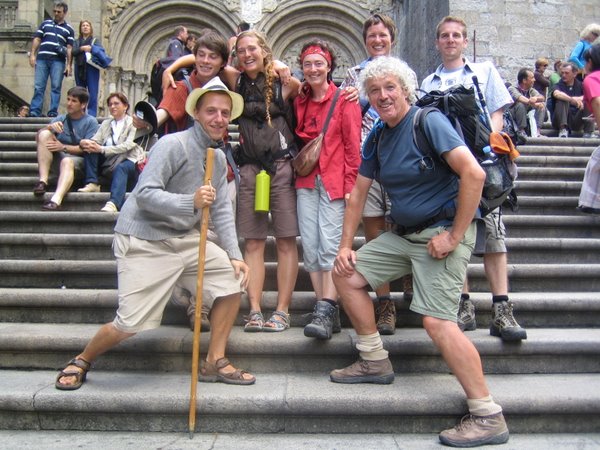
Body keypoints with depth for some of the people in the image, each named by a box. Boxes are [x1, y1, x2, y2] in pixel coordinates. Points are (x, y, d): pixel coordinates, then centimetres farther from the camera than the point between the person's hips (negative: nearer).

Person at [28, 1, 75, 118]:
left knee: (56, 87, -3)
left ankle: (53, 112, 0)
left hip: (58, 61, -1)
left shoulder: (69, 29, 12)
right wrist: (32, 54, 1)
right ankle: (34, 112, -1)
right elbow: (37, 39, 13)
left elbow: (69, 48, 5)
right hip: (42, 59, 1)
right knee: (38, 87, -2)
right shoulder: (45, 23, 17)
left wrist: (68, 65, -4)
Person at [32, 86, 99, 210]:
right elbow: (38, 138, 8)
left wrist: (63, 147, -14)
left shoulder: (90, 122, 5)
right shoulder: (60, 119, 19)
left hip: (78, 160, -4)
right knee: (44, 134, -18)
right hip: (56, 158, 4)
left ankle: (56, 200, -62)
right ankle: (43, 181, -27)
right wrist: (49, 127, -13)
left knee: (67, 161, -38)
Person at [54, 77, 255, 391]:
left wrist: (235, 256, -1)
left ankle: (214, 362, 9)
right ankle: (81, 362, 23)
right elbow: (145, 194, -23)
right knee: (132, 323, -10)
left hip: (185, 239, 8)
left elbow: (221, 209, 9)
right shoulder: (173, 145, -14)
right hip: (144, 241, -7)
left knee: (235, 278, -3)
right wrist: (191, 202, -37)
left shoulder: (218, 158, 11)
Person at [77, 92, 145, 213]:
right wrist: (84, 143, -19)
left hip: (129, 161, -5)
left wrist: (102, 149, -21)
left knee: (120, 168, -37)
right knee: (90, 147, -15)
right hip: (109, 163, 5)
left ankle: (113, 203, -57)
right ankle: (92, 183, -24)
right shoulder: (106, 124, 21)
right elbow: (95, 140, 6)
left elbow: (128, 146, -12)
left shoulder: (133, 123, 3)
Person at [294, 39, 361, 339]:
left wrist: (351, 185, -10)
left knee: (330, 245, -12)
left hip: (334, 181, -5)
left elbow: (353, 147, -4)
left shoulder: (344, 100, 0)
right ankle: (326, 310, 7)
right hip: (306, 181, 5)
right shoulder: (299, 102, 15)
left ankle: (326, 311, -9)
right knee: (310, 247, 1)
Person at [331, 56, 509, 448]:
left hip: (442, 232, -8)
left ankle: (488, 417, -4)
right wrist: (346, 246, 9)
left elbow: (474, 173, -24)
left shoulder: (429, 122, -13)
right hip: (403, 234, 9)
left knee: (437, 321, -18)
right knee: (346, 275, 6)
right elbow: (359, 192, 14)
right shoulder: (377, 137, 11)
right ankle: (375, 362, 20)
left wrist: (454, 235, -21)